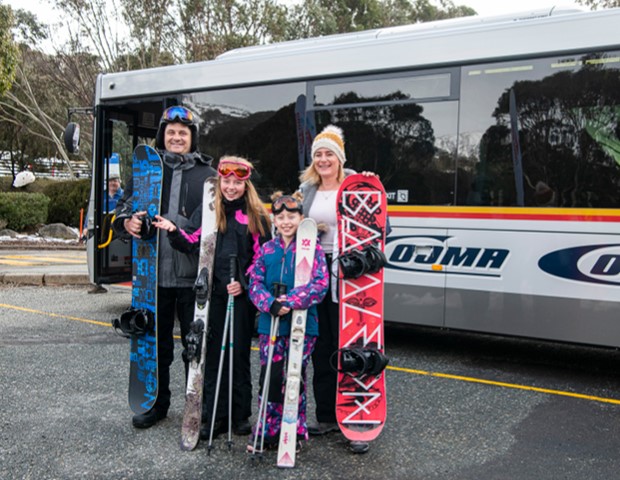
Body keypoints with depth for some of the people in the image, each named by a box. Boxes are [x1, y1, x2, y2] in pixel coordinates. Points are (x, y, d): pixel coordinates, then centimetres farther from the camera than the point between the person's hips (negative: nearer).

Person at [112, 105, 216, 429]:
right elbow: (124, 206, 13)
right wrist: (127, 221, -10)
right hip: (152, 275, 2)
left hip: (193, 277, -2)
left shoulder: (207, 174, 6)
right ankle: (156, 403, 30)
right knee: (156, 344, 14)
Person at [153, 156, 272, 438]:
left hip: (243, 295, -2)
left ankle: (241, 415, 17)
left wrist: (244, 283, -9)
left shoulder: (256, 215, 3)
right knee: (213, 354, 5)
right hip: (213, 293, 2)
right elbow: (194, 246, 5)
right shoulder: (207, 211, 9)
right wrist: (174, 232, -11)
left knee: (240, 354, 5)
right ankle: (214, 416, 13)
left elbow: (262, 257, 1)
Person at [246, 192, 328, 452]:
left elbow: (320, 283, -12)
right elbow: (255, 283, 3)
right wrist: (270, 304, -16)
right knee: (269, 377, 5)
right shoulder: (267, 249, 8)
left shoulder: (312, 248, -3)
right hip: (269, 324, 3)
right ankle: (269, 429, 21)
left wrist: (291, 301, -23)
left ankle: (296, 430, 24)